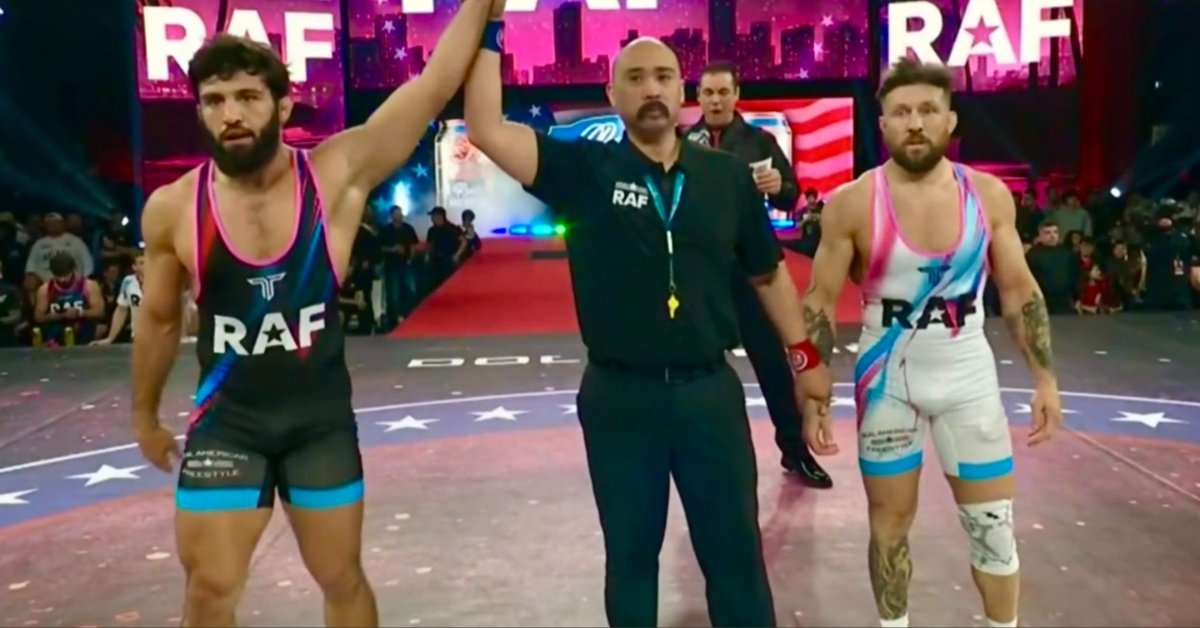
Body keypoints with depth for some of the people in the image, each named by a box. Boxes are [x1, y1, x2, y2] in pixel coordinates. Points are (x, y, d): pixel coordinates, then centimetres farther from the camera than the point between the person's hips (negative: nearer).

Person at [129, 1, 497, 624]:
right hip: (226, 421, 0)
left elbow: (436, 83, -18)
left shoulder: (339, 174, -14)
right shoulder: (171, 209, -10)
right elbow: (158, 319, 6)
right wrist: (144, 415, 16)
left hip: (322, 418, 0)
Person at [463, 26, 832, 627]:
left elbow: (768, 271, 11)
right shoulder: (586, 170, -4)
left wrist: (804, 355, 13)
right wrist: (489, 29, -15)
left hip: (711, 390, 1)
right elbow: (486, 128, -14)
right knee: (631, 552, 16)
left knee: (736, 549, 12)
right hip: (619, 396, -1)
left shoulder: (728, 175, 0)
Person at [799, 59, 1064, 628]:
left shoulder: (989, 195, -4)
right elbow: (818, 304, -6)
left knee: (993, 524, 9)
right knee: (890, 520, 11)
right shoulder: (852, 204, -11)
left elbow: (1019, 291, 4)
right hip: (887, 376, -1)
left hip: (968, 373, 2)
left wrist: (1046, 378, -1)